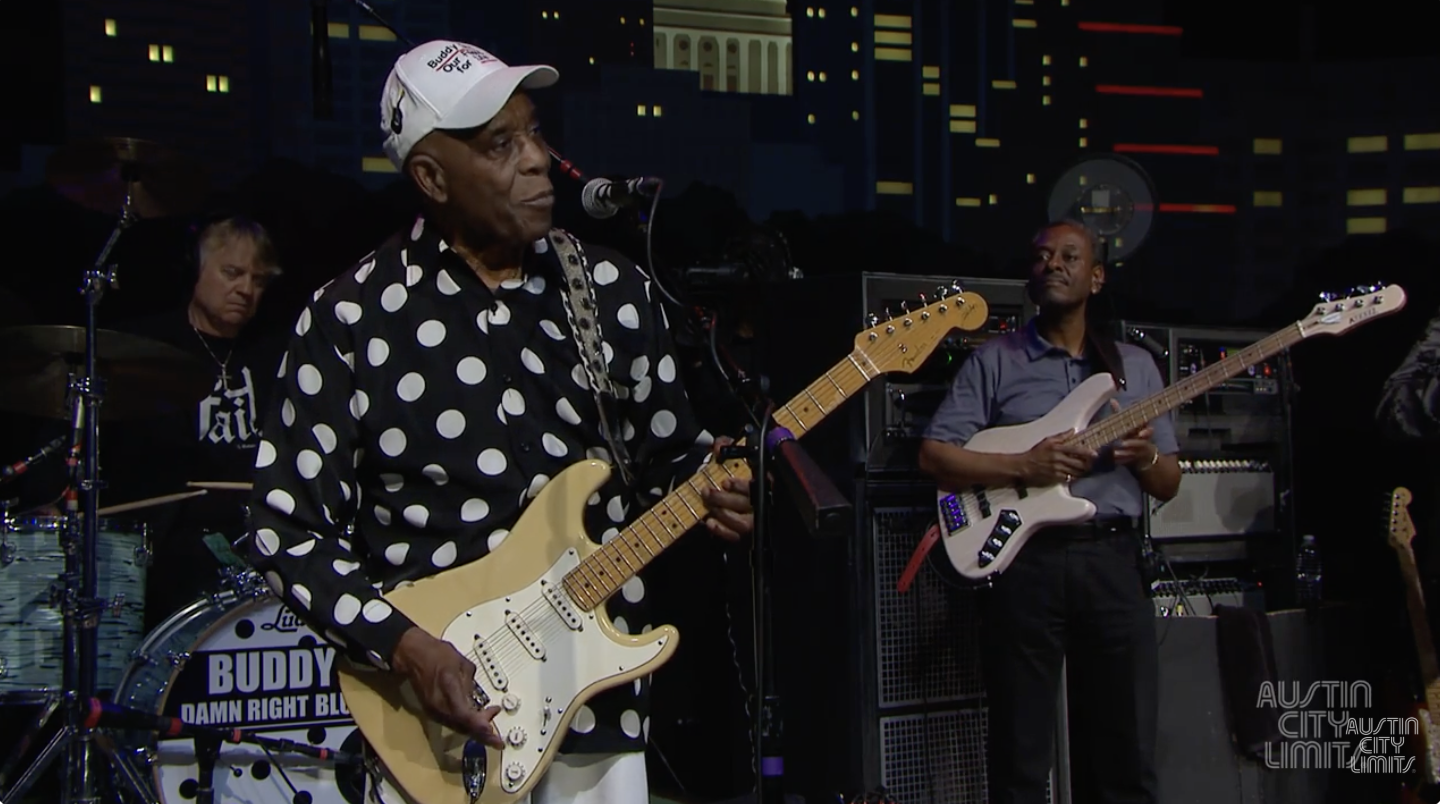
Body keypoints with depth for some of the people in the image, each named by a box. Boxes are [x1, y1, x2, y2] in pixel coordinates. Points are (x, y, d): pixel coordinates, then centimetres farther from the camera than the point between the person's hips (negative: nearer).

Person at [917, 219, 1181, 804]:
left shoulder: (1136, 366, 15)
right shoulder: (994, 361, 6)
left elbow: (1169, 485, 15)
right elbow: (934, 454, -1)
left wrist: (1147, 458, -8)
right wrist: (1021, 467, -13)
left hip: (1112, 558, 2)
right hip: (1022, 558, -2)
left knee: (1128, 754, 3)